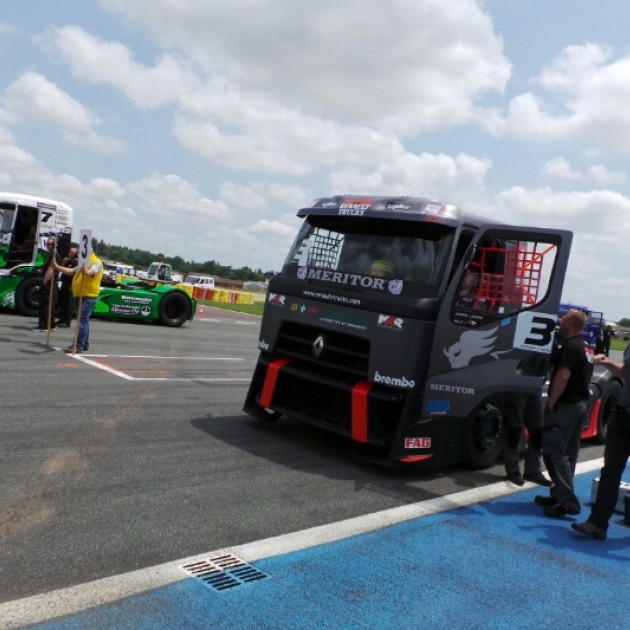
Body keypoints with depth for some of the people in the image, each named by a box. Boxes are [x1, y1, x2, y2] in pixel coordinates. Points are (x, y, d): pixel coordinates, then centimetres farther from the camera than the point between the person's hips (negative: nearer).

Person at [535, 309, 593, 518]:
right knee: (569, 453, 14)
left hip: (565, 405, -10)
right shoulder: (586, 348, 14)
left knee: (555, 452, -7)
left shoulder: (570, 347, -17)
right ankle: (560, 495, 22)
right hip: (581, 403, 10)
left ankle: (567, 501, -9)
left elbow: (562, 377, -24)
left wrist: (551, 403, -18)